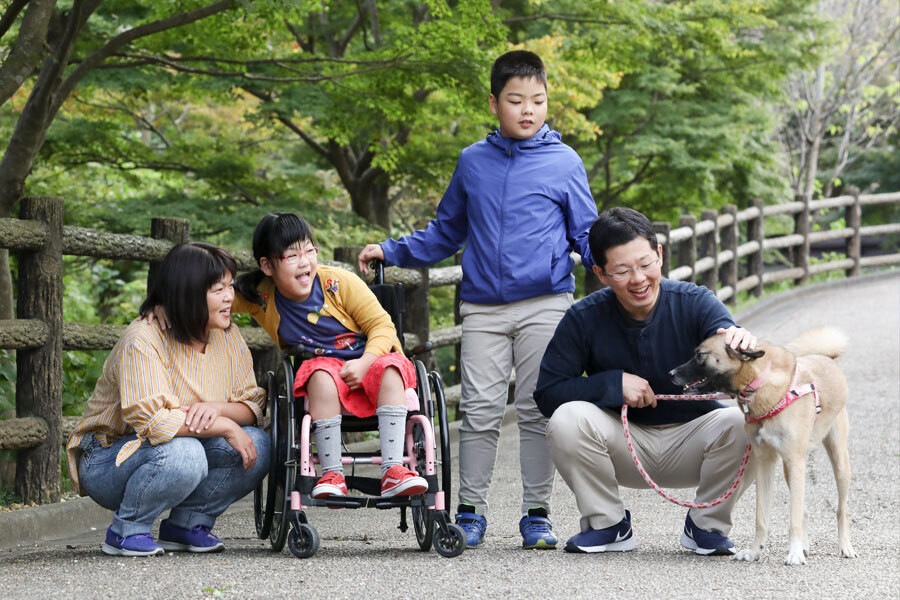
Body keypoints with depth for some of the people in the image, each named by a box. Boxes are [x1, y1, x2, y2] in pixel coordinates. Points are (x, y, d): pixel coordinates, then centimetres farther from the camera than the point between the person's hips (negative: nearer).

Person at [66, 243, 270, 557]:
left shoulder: (228, 337, -1)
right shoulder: (143, 339, -23)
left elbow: (252, 405, -3)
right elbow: (148, 419, -33)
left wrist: (218, 408, -27)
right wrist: (224, 427, -31)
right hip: (108, 459, -7)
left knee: (257, 444, -16)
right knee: (181, 454, -38)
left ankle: (186, 524, 0)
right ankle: (126, 531, -12)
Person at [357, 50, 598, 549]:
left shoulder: (564, 163, 5)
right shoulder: (473, 162, 13)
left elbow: (585, 234, 8)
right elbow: (445, 234, 23)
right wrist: (389, 252, 16)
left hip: (545, 302, -2)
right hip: (483, 306, 2)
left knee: (538, 410, 1)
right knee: (480, 409, -3)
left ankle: (536, 513, 9)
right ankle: (470, 512, 6)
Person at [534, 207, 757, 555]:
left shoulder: (693, 302, -13)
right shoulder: (584, 319, -12)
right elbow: (547, 393, -12)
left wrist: (740, 341, -56)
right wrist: (614, 383, -23)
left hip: (691, 440, 0)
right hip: (625, 444, 0)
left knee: (740, 422, -31)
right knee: (568, 419, -28)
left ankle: (706, 526, -4)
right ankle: (608, 525, -5)